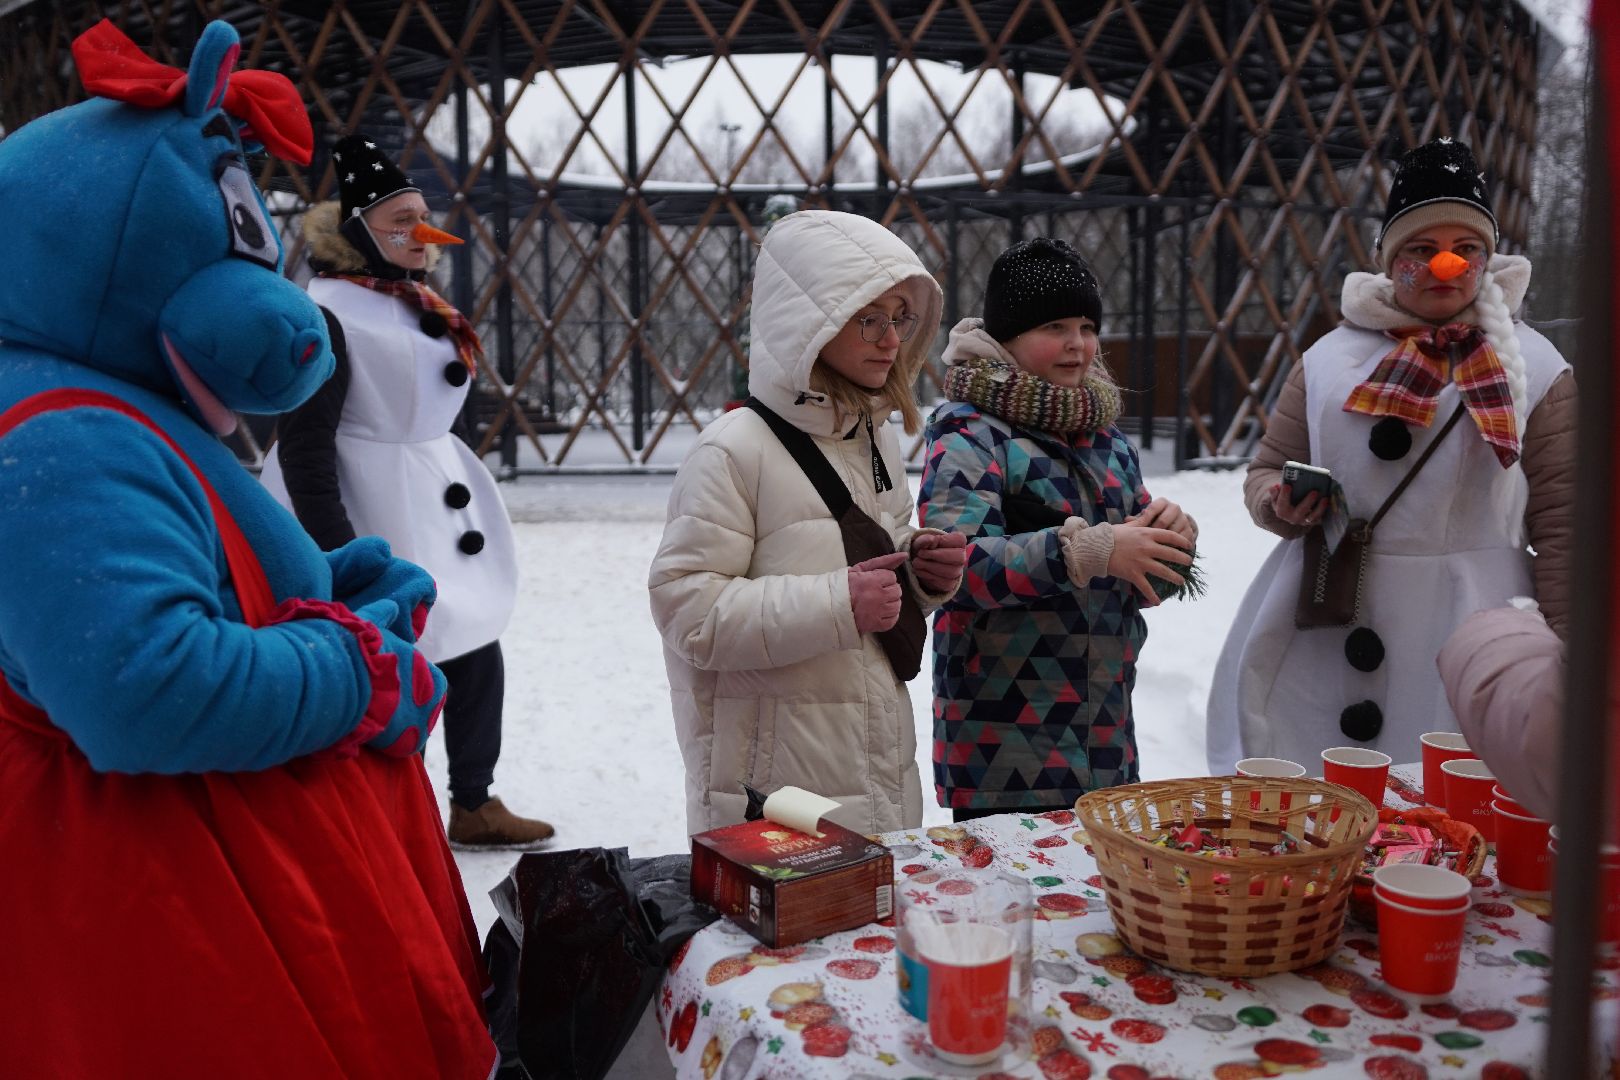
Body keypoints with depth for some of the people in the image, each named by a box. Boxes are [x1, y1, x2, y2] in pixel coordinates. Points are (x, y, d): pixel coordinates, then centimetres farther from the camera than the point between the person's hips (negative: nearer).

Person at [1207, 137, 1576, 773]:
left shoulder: (1533, 366, 5)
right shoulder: (1332, 357, 9)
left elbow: (1561, 522, 2)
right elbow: (1268, 468, 15)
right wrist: (1278, 505, -9)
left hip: (1467, 631, -1)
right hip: (1325, 630, 2)